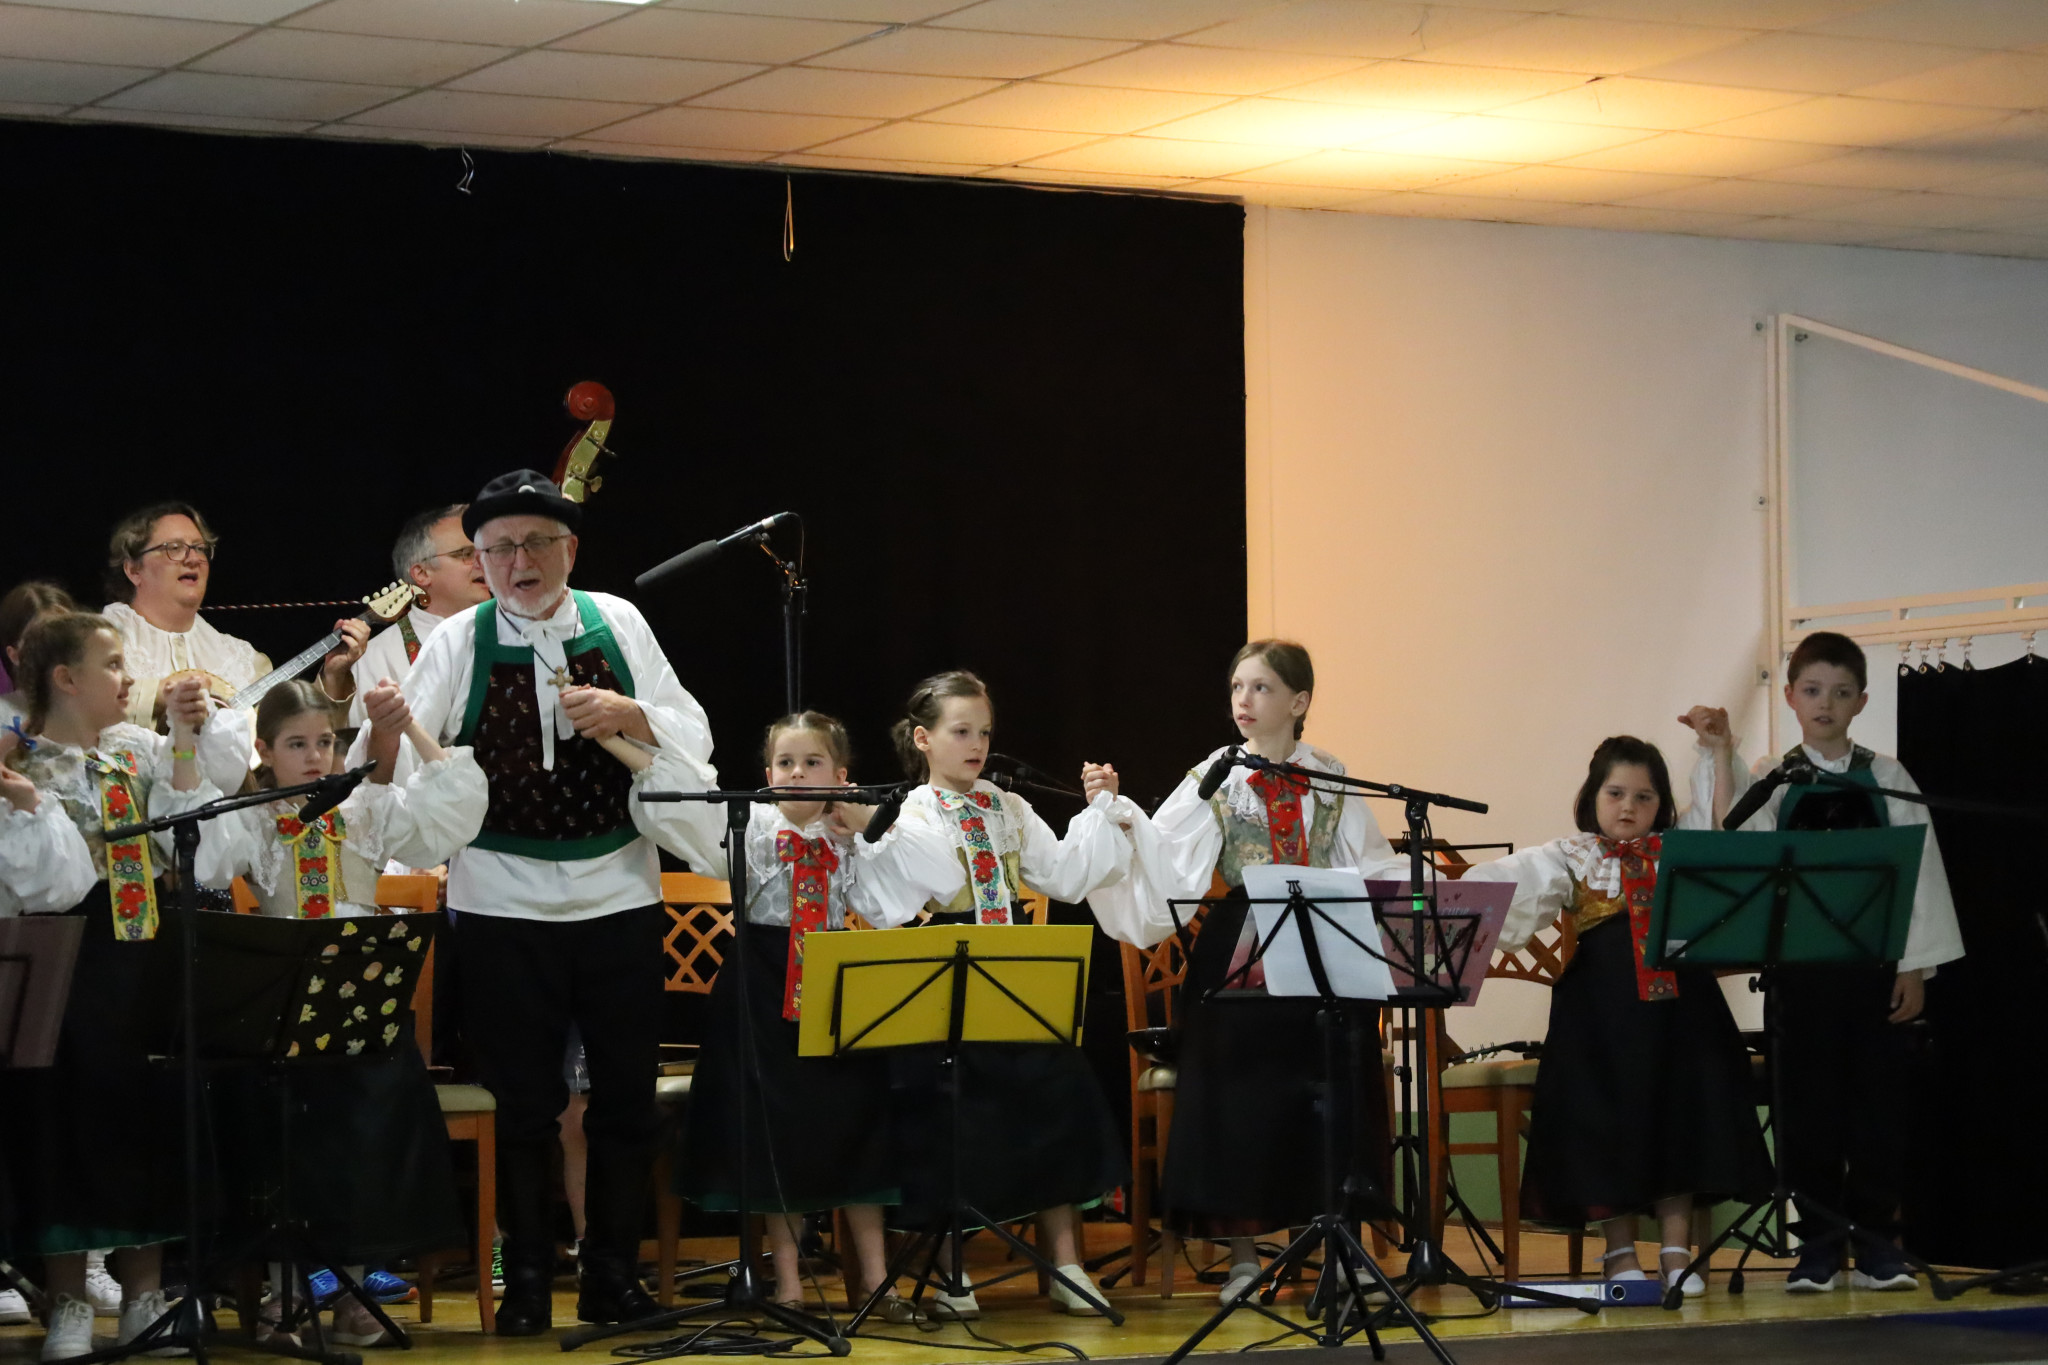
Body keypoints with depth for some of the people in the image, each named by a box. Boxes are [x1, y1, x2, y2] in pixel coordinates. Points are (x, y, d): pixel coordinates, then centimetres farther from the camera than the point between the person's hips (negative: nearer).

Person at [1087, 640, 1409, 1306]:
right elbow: (1165, 856, -9)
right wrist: (1121, 814, -23)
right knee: (1240, 1098, -2)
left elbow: (1372, 865, 8)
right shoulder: (1215, 779, 1)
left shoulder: (1331, 781, 7)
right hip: (1237, 962, -1)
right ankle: (1244, 1258, 7)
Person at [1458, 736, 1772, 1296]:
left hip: (1677, 1003, 2)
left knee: (1679, 1119, -2)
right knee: (1609, 1123, -3)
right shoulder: (1570, 858, 7)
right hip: (1601, 1009, -2)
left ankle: (1677, 1251, 5)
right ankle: (1620, 1253, 6)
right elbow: (1508, 880, -3)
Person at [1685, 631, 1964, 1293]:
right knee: (1809, 1100, 1)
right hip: (1800, 961, 0)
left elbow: (1920, 871, 3)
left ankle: (1876, 1240, 9)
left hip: (1875, 963, 0)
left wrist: (1915, 969, -2)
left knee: (1879, 1096, 1)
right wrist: (1720, 754, -19)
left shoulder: (1887, 778, 5)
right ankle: (1819, 1244, 8)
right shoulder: (1769, 779, 4)